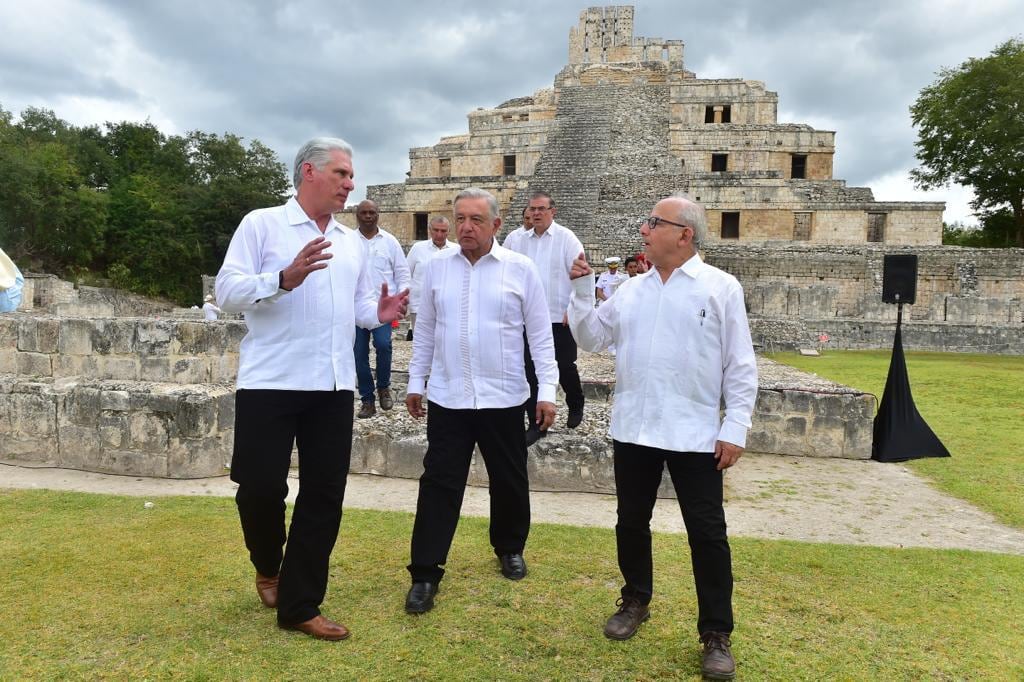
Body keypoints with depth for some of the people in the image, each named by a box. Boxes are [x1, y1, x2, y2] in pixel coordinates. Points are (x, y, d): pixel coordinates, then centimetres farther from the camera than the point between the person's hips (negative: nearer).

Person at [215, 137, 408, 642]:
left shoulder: (351, 242, 16)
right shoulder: (262, 224, -1)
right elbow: (228, 291, -9)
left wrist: (380, 313, -2)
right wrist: (284, 279, -24)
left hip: (334, 386, 6)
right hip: (270, 383, -5)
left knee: (324, 495, 6)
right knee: (261, 486, -1)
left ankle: (299, 605, 20)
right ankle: (267, 565, 33)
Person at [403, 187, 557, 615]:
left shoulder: (520, 269, -4)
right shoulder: (437, 267, 3)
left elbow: (540, 334, -3)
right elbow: (425, 330, 10)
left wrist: (546, 391, -6)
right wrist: (416, 382, 11)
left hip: (503, 398, -1)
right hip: (447, 398, 1)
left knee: (509, 481, 14)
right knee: (439, 484, 2)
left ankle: (510, 549, 37)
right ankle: (425, 574, 12)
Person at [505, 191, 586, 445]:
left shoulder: (566, 238, -4)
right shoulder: (520, 240, 8)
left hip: (560, 318, -3)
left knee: (565, 367, 9)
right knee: (531, 371, 4)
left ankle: (575, 407, 37)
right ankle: (536, 424, 14)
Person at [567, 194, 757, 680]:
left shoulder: (721, 288, -5)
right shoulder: (632, 290, 8)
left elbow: (740, 366, -5)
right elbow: (590, 337, 10)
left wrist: (735, 429, -10)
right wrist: (582, 290, -1)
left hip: (695, 435, -4)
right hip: (633, 430, 5)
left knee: (707, 534, 4)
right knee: (631, 523, 16)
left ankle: (716, 635, 19)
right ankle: (635, 602, 38)